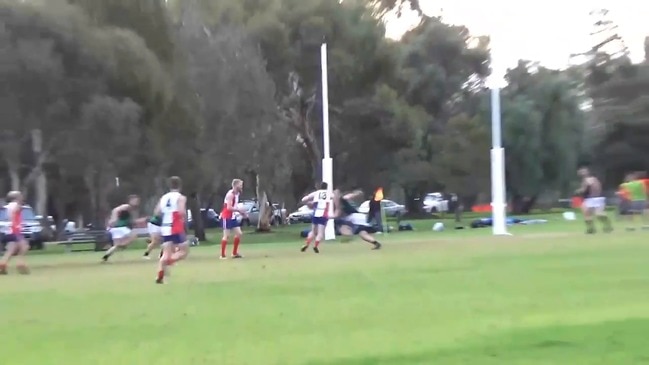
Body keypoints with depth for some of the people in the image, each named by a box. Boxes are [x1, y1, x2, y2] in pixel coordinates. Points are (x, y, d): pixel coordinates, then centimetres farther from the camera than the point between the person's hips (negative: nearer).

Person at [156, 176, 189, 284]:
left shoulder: (163, 197, 11)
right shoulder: (181, 197, -6)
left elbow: (156, 213, 7)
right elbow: (182, 212, -21)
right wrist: (184, 217, 0)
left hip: (165, 228, 6)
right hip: (176, 228, -6)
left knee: (166, 253, 8)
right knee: (184, 251, 7)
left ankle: (159, 276, -5)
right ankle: (167, 263, -17)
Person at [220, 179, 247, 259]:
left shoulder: (237, 194, 11)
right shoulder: (230, 194, -19)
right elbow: (229, 208, -26)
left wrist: (241, 212, 5)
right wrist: (239, 210, -20)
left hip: (233, 217, 9)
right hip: (227, 217, -9)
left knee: (238, 234, 7)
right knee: (226, 236, -6)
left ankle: (234, 253, 16)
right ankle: (222, 255, 0)